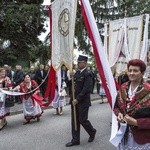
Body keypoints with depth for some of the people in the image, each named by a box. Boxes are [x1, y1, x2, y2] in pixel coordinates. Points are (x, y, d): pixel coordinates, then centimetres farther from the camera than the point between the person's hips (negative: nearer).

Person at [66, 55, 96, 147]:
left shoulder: (87, 74, -13)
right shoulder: (77, 73, 10)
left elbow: (86, 89, -20)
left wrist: (77, 99, -19)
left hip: (83, 102, -7)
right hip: (75, 100, 7)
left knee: (82, 120, 3)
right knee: (74, 121, 10)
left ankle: (92, 132, 31)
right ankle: (75, 140, 22)